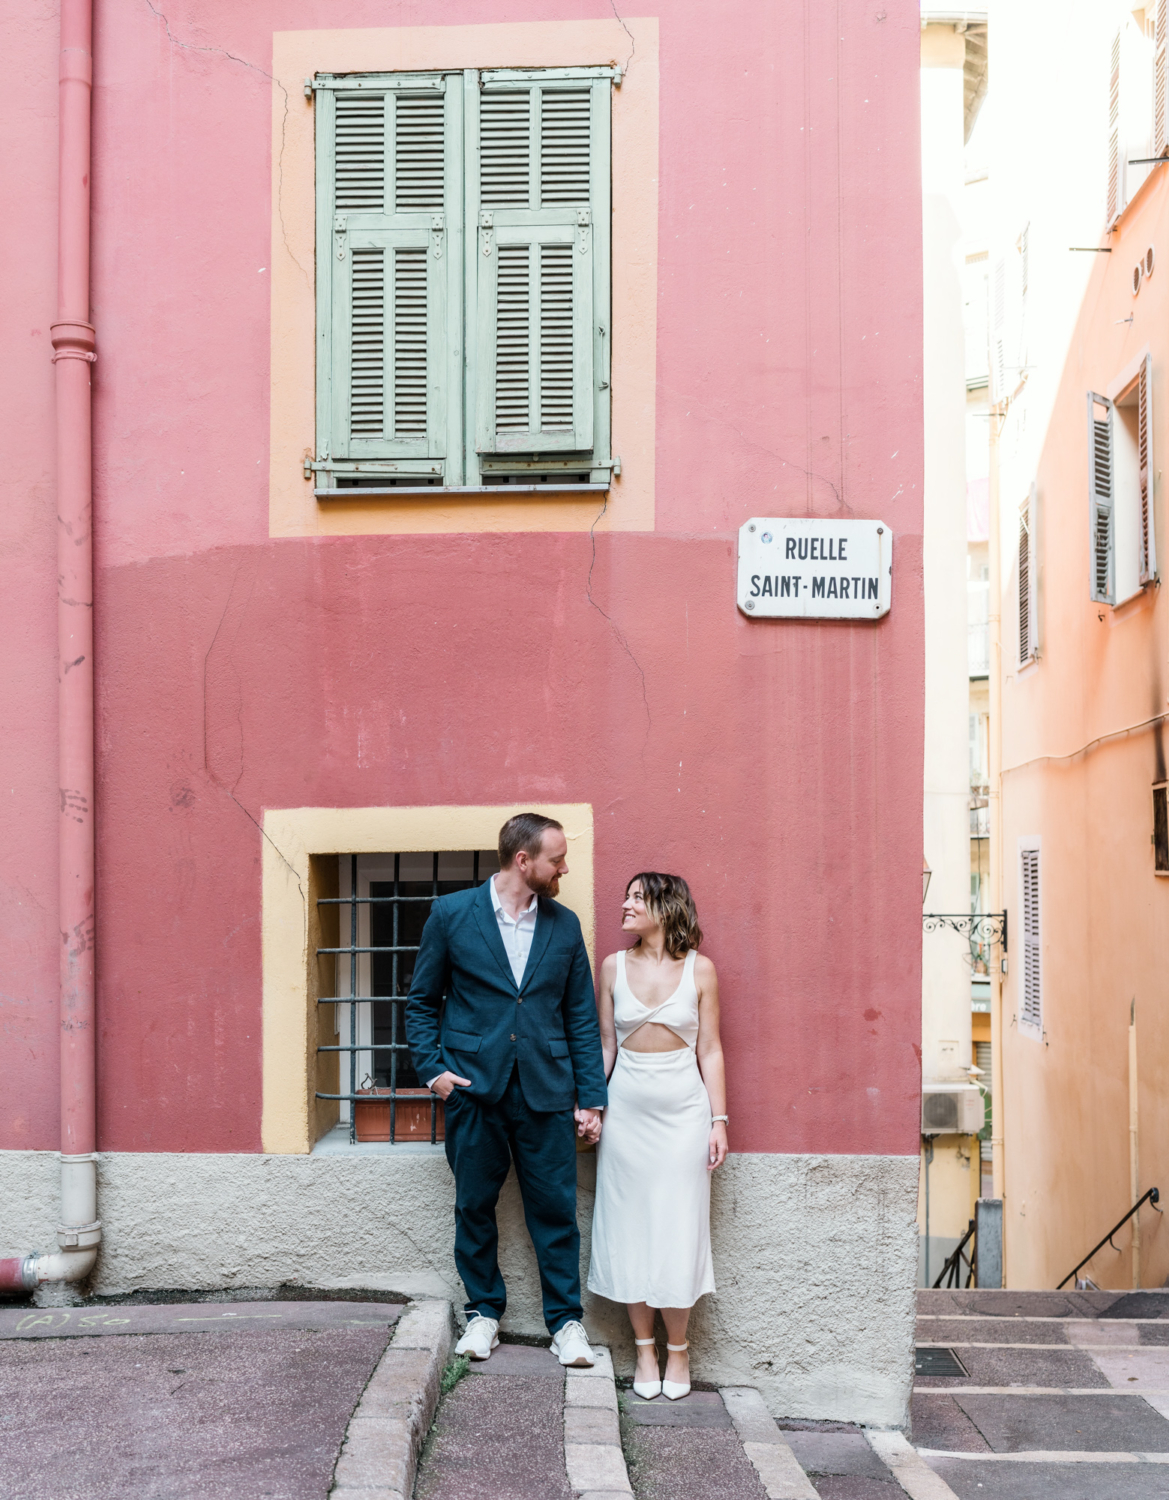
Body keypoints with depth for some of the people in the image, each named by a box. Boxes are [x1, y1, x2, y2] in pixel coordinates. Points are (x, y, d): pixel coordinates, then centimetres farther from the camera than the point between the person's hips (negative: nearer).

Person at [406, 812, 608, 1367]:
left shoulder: (565, 925, 6)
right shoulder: (451, 914, -1)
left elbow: (581, 1016, 8)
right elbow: (421, 1001, 6)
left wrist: (592, 1097, 4)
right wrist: (432, 1068, -4)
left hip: (546, 1092, 1)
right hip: (473, 1089, -1)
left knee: (556, 1209, 4)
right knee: (474, 1206, 9)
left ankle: (566, 1320, 18)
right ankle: (483, 1311, 27)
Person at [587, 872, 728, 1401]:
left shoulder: (699, 969, -2)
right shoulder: (614, 966, 2)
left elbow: (710, 1050, 0)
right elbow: (604, 1045, 7)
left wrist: (719, 1119, -3)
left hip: (683, 1109, -2)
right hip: (626, 1109, 2)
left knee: (678, 1229, 2)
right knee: (629, 1227, 5)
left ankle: (677, 1349, 19)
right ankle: (645, 1349, 19)